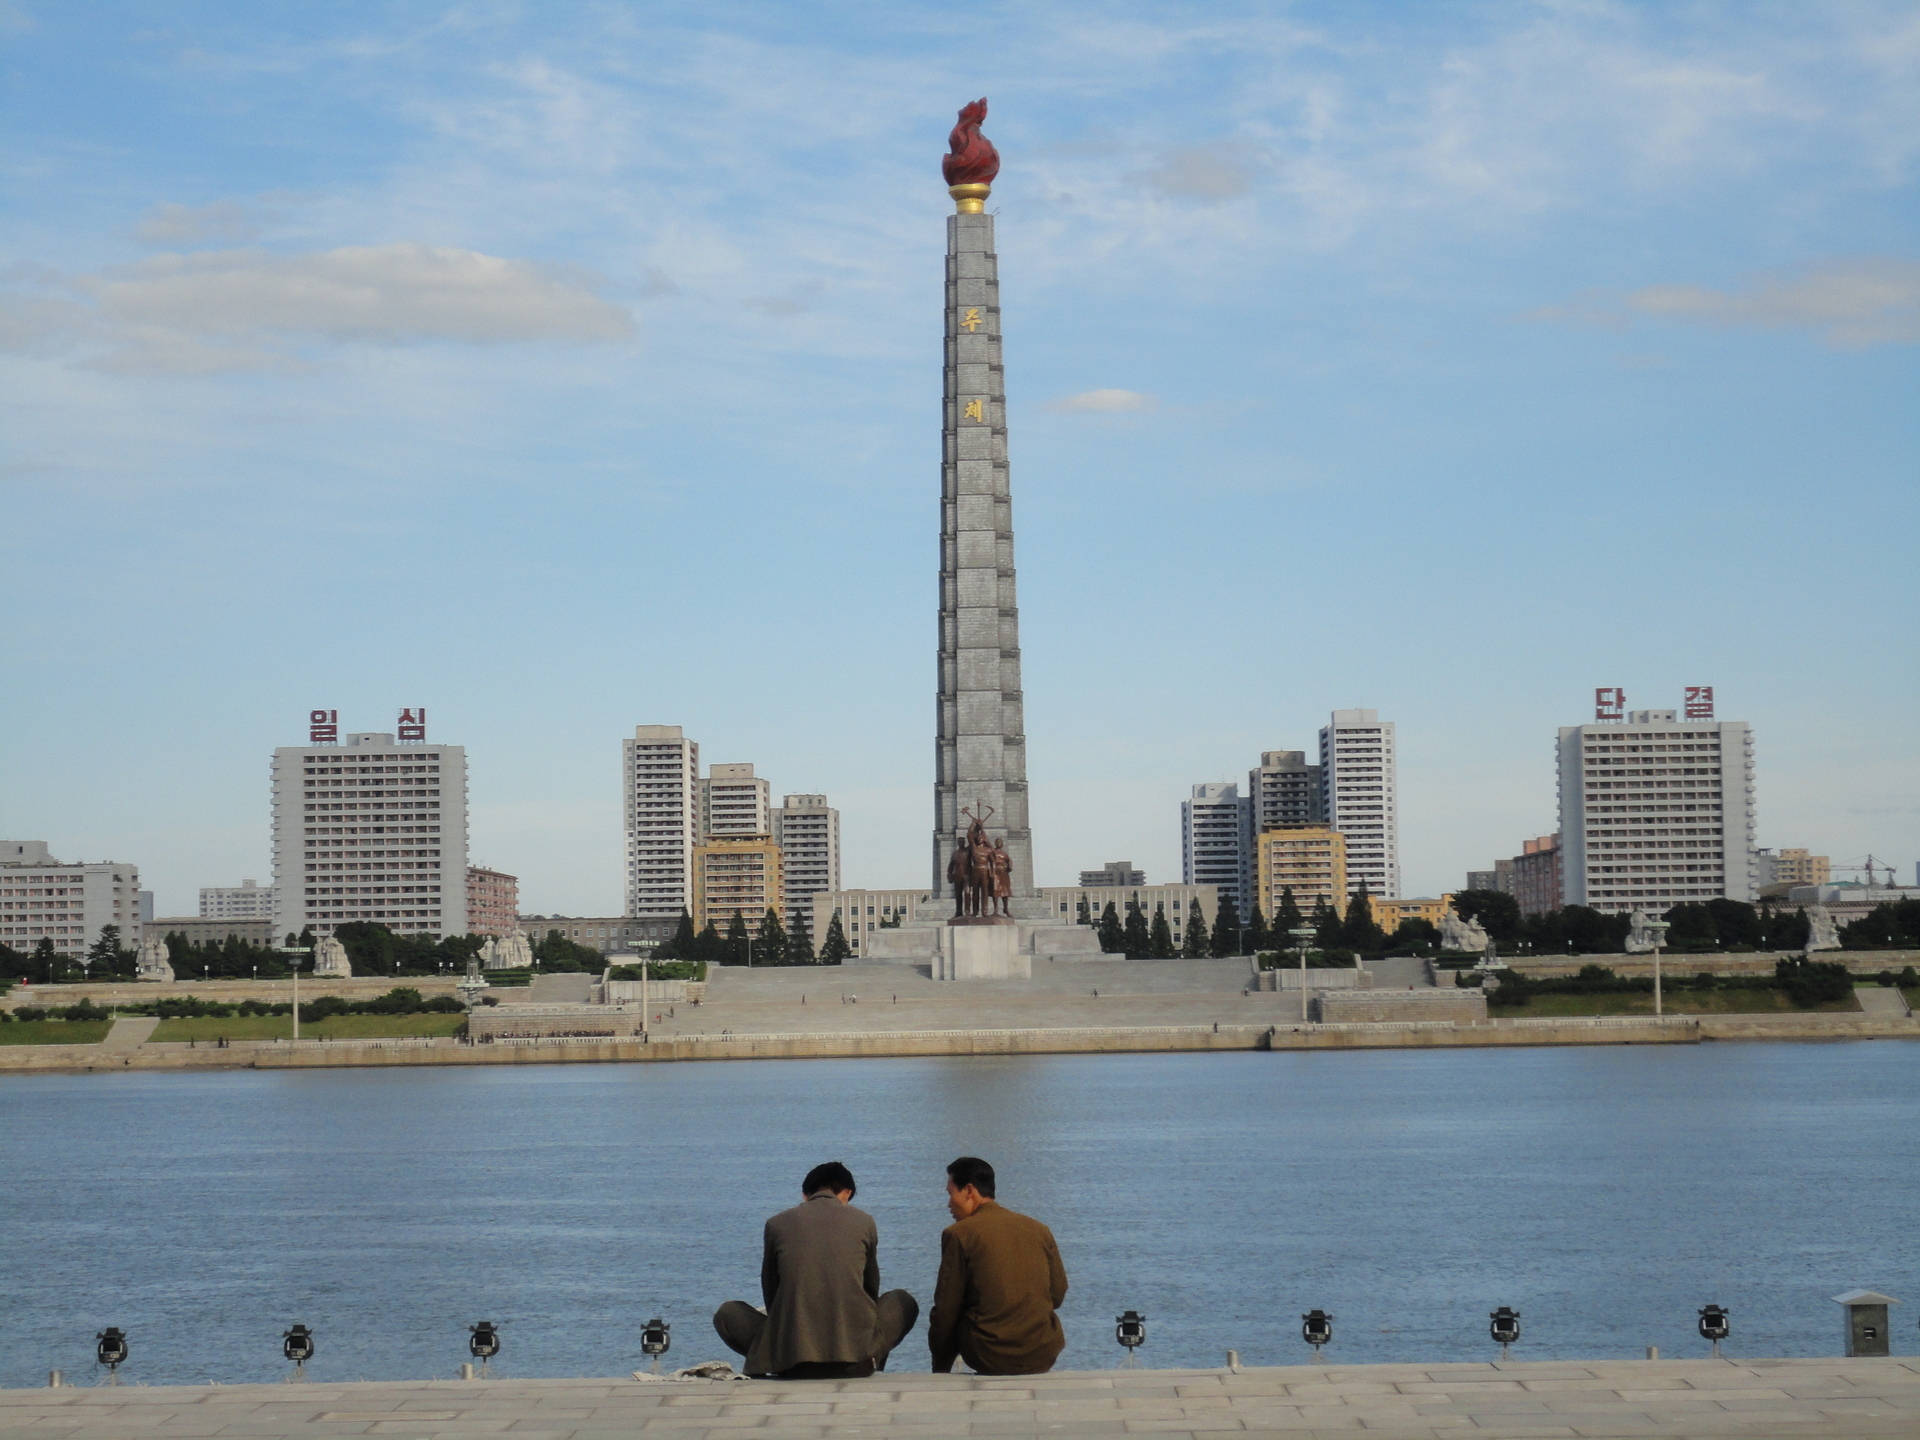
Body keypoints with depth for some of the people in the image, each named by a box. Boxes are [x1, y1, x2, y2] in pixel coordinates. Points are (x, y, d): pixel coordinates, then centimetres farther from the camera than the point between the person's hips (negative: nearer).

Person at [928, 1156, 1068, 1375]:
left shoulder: (958, 1234, -4)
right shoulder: (1039, 1229, 7)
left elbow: (946, 1309, -3)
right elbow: (1058, 1294, 12)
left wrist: (940, 1368, 7)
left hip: (990, 1357, -4)